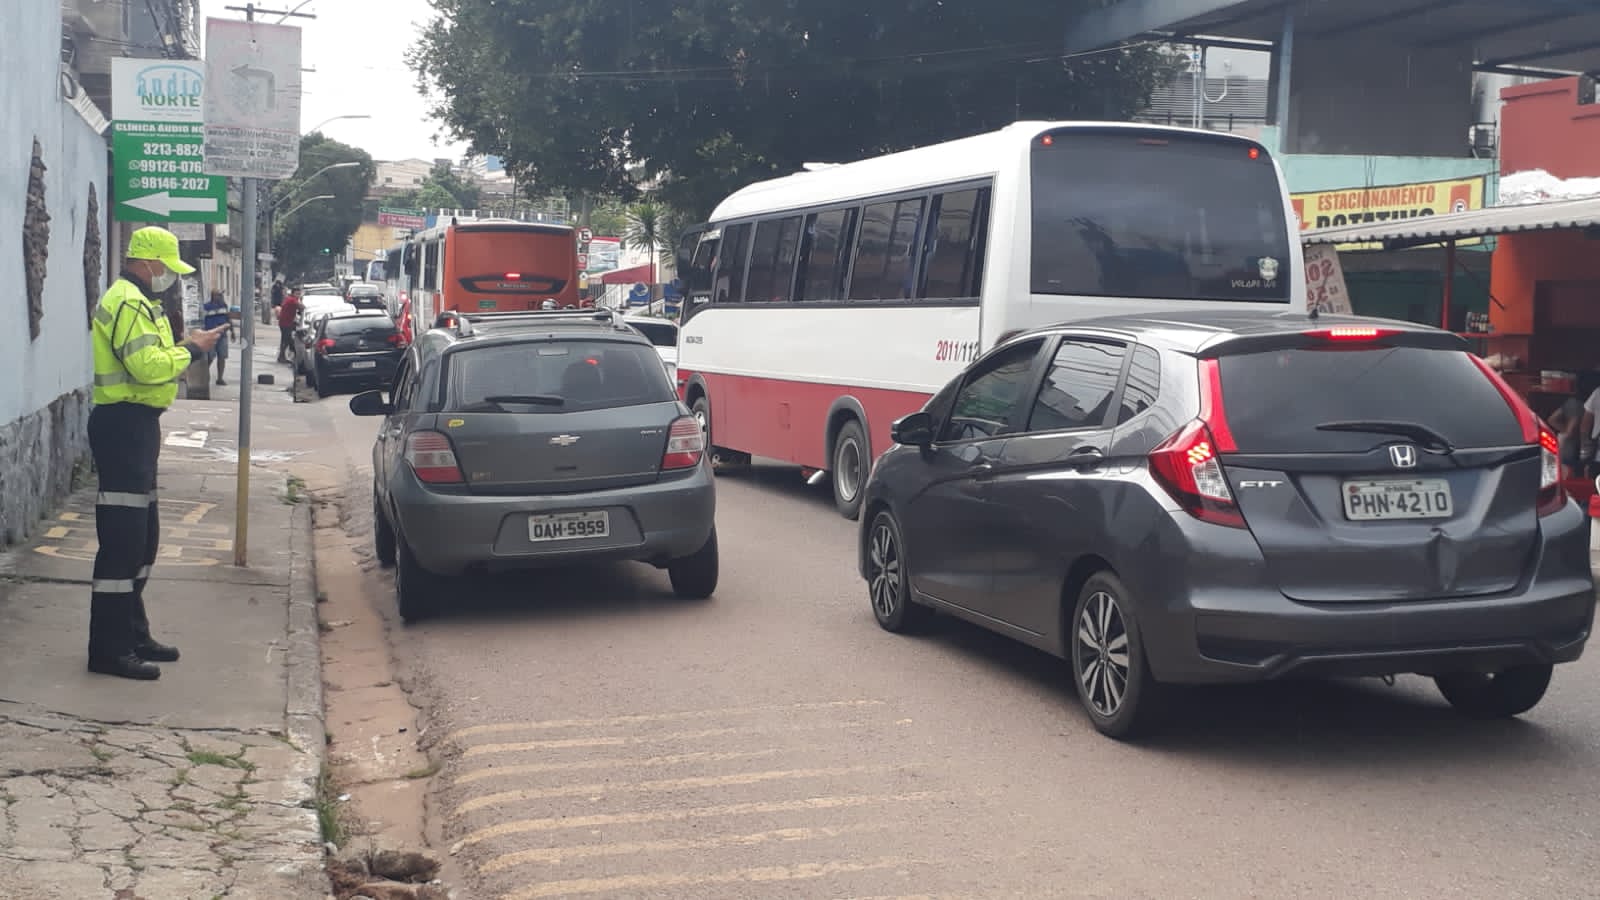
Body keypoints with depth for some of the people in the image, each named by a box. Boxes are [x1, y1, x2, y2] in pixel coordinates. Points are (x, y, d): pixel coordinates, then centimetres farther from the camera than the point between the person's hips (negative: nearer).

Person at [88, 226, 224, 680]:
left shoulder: (137, 302, 20)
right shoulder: (128, 303, -15)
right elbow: (146, 365, -24)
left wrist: (184, 346, 6)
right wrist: (191, 350, -14)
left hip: (136, 425, 12)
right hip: (124, 425, -12)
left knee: (142, 537, 17)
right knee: (121, 540, -9)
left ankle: (132, 634, 27)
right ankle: (109, 649, -6)